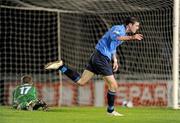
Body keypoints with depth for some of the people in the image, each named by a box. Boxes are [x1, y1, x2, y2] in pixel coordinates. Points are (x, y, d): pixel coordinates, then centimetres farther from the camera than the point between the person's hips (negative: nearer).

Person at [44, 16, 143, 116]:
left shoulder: (122, 32, 18)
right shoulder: (119, 29, -13)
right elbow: (114, 36, -38)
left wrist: (115, 60, 19)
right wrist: (131, 38, -46)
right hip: (101, 58, -9)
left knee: (81, 81, 7)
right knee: (113, 86, -4)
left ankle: (60, 66, 9)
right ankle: (110, 111, 8)